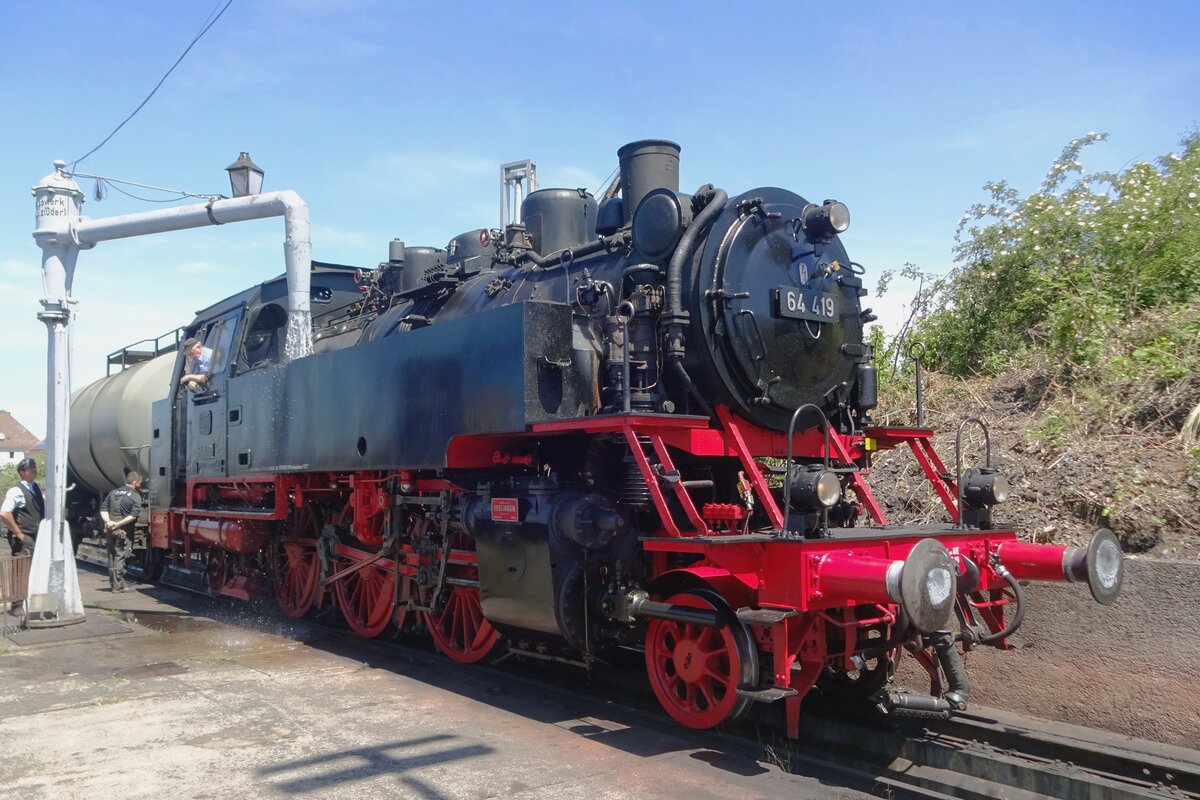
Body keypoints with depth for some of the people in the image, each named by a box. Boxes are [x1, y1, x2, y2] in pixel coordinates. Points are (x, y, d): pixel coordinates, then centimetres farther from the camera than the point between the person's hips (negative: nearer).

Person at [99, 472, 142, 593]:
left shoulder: (113, 492, 14)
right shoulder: (135, 496, -5)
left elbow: (103, 508, 6)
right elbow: (134, 515, -18)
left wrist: (108, 521, -6)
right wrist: (119, 524, -16)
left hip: (110, 529, 6)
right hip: (124, 531, -6)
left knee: (111, 557, 14)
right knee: (120, 558, -3)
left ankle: (112, 583, 23)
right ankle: (118, 586, -2)